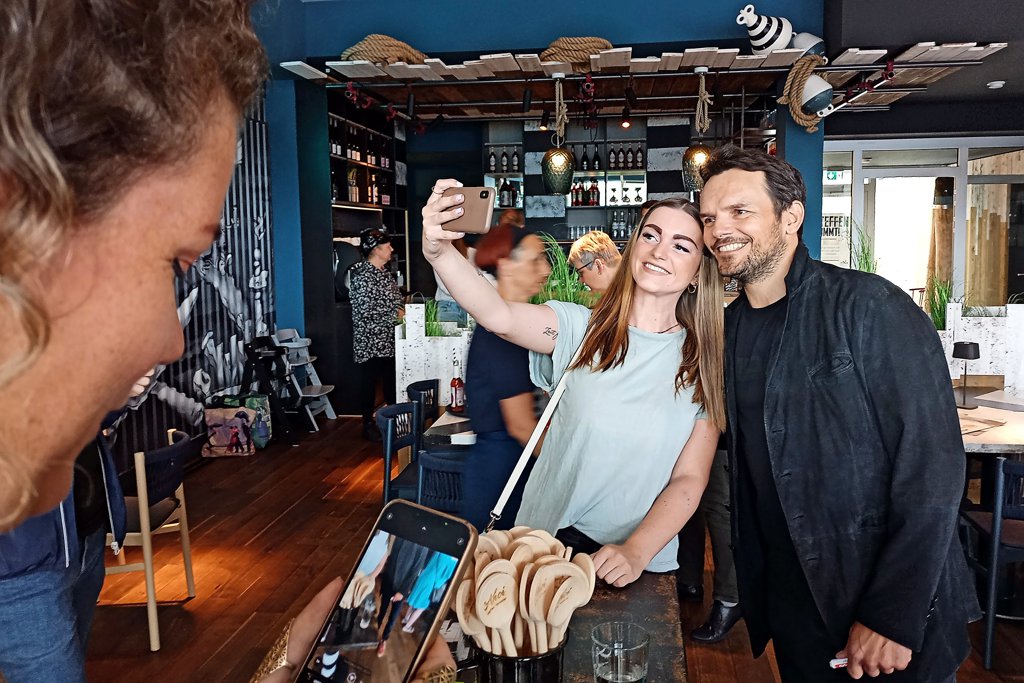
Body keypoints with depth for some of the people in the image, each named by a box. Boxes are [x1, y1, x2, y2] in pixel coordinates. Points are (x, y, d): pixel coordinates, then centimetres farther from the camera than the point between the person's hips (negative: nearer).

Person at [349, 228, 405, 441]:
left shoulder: (384, 272, 12)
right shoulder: (362, 275, -15)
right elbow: (365, 312, -21)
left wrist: (402, 311, 3)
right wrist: (395, 315, -14)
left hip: (389, 340, 8)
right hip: (370, 341, -8)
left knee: (391, 380, 12)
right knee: (370, 382, 2)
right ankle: (368, 425, 14)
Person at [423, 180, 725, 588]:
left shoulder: (703, 364, -2)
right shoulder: (581, 329, -6)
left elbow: (689, 479, -6)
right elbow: (499, 317, -25)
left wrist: (636, 552, -20)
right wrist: (439, 252, -42)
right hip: (545, 544, 0)